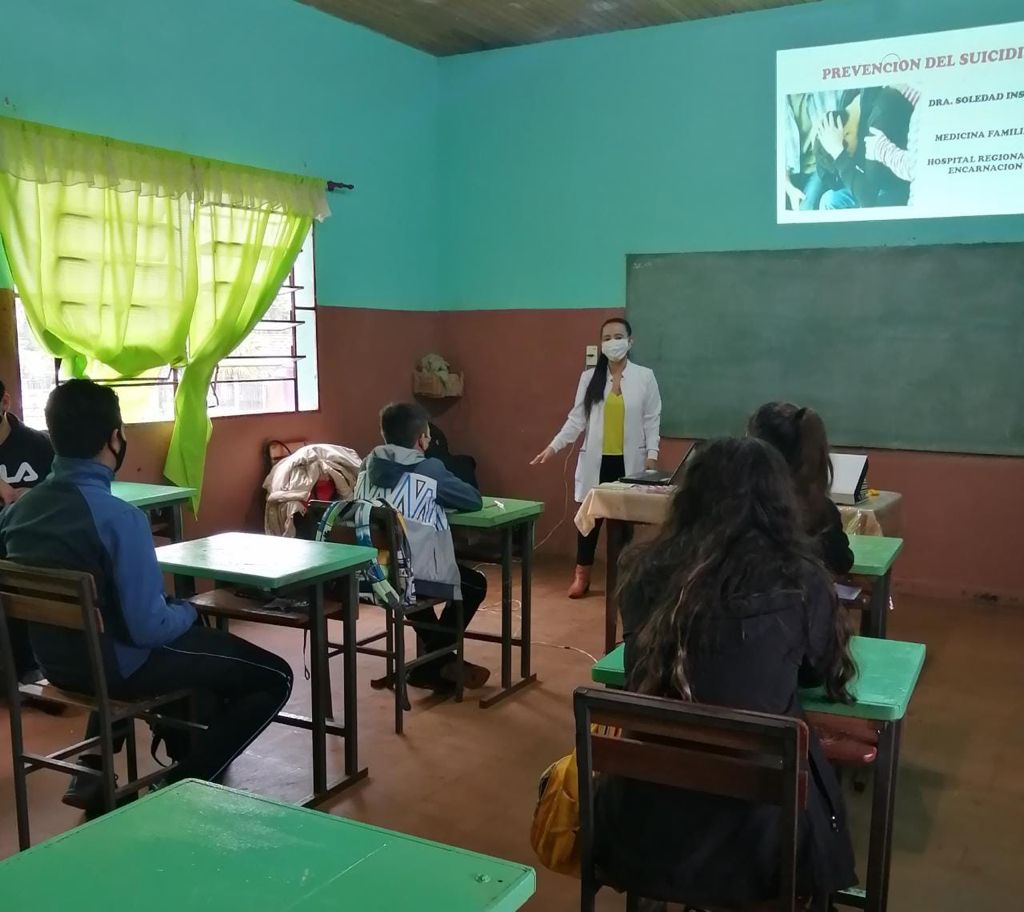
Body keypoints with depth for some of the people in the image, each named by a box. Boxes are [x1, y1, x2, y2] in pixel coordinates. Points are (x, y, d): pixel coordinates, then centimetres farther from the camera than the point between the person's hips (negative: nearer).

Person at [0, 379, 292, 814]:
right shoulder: (119, 518, -27)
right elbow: (148, 629, -27)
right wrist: (188, 611, -5)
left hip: (55, 660, 8)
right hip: (115, 665, -8)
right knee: (274, 677, 2)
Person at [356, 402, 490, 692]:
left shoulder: (368, 466, 8)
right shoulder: (430, 470, -7)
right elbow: (475, 500, 3)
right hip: (412, 575, -6)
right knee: (476, 583, 20)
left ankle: (440, 662, 41)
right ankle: (429, 665, 20)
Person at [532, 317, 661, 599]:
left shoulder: (645, 376, 1)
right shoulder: (589, 377, 4)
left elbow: (652, 420, 1)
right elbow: (577, 418, 2)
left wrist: (652, 455, -7)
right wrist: (554, 446, -7)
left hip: (629, 461, -1)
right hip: (596, 460, 1)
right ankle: (582, 575, 17)